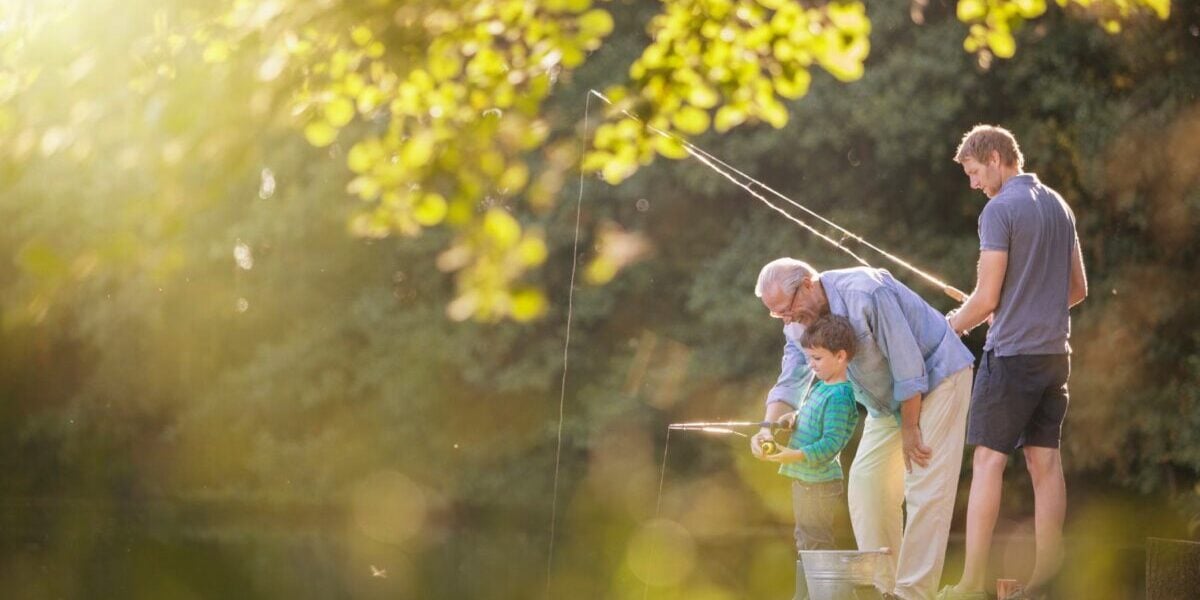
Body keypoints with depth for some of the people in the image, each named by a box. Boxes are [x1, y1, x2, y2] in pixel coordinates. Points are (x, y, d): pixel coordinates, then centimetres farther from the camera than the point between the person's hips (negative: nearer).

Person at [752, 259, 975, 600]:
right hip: (887, 400, 8)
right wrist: (769, 428, -27)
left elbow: (908, 362, -26)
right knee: (865, 483, 2)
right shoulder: (799, 325, -4)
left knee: (924, 490, -14)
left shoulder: (865, 294, -29)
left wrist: (910, 430, -19)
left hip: (936, 377, -8)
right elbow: (790, 383, -6)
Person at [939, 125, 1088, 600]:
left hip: (1012, 353, -7)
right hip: (1054, 351, 7)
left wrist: (951, 326, 3)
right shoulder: (1060, 207, 13)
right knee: (1045, 462, 7)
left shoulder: (1000, 210, -11)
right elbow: (1078, 289, 20)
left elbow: (986, 298, -13)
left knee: (989, 460, -5)